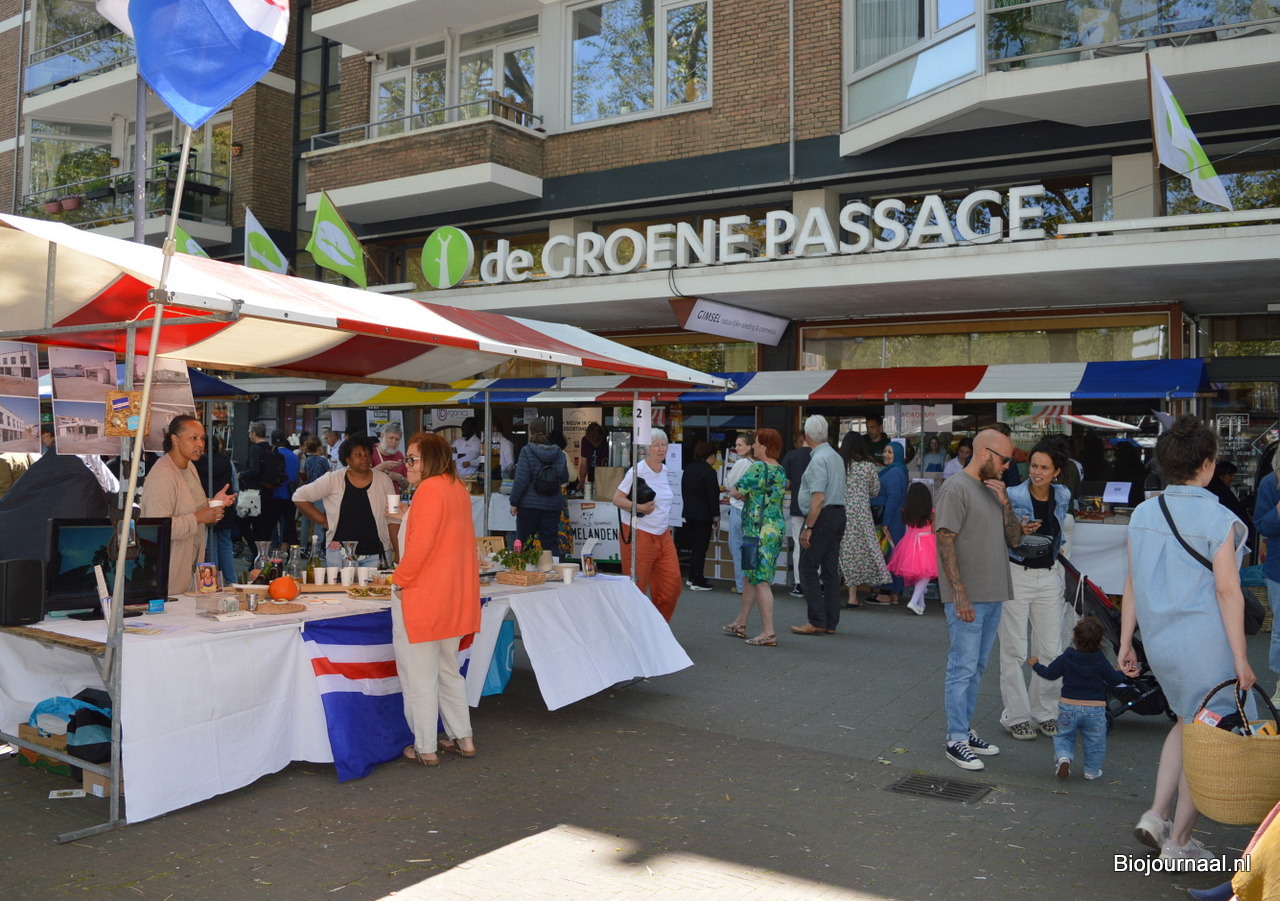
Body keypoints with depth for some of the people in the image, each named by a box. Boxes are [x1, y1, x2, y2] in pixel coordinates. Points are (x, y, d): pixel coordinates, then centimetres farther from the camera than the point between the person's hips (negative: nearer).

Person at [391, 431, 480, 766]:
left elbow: (419, 545, -23)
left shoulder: (430, 490, -17)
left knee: (419, 675, 3)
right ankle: (462, 738, 25)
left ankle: (426, 748, 11)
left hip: (421, 597, -9)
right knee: (448, 670, 19)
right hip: (453, 597, 9)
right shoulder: (458, 489, 10)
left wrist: (400, 580, -10)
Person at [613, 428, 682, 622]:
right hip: (639, 535, -7)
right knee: (636, 587, -1)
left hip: (663, 536, 7)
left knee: (672, 582, 3)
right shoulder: (637, 471, -11)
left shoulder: (664, 470, 11)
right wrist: (638, 507, -24)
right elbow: (617, 499, -11)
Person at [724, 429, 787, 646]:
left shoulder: (758, 468, -15)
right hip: (776, 528, 9)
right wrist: (751, 496, 5)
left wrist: (746, 495, 7)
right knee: (750, 578, 17)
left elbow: (735, 491, -12)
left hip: (759, 531, -9)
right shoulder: (781, 471, 13)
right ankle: (740, 624, 27)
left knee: (760, 581, -5)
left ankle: (769, 633, -4)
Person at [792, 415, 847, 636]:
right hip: (838, 513, 9)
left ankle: (816, 622, -4)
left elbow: (818, 498, -21)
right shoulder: (836, 456, 14)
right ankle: (830, 623, 14)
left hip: (822, 517, -9)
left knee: (808, 569, -3)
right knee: (831, 570, 10)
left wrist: (807, 528, -19)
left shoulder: (818, 459, -15)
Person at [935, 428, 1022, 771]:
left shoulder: (992, 489, 15)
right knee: (963, 669, -3)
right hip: (967, 598, -8)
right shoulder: (956, 488, -11)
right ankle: (956, 740, 5)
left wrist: (1005, 502, -1)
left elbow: (1014, 539, 14)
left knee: (976, 668, 15)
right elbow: (945, 543, -16)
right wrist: (960, 594, -20)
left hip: (993, 596, 9)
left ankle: (965, 730, 25)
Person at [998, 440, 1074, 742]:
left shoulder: (1063, 497, 4)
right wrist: (1019, 533, -23)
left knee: (1051, 650, 7)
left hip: (1049, 576, 4)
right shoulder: (1013, 496, -9)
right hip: (1016, 575, -4)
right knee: (1014, 650, 0)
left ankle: (1044, 712, 22)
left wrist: (1062, 547, 1)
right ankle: (1016, 716, 11)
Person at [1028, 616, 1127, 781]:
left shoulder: (1066, 657, -7)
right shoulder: (1101, 661, -5)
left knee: (1063, 735, 14)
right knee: (1094, 741, 15)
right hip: (1095, 708, 0)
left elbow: (1050, 674, 0)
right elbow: (1114, 680, 5)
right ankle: (1092, 770, 18)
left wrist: (1035, 664, 18)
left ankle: (1063, 756, -11)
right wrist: (1121, 673, 27)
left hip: (1068, 707, 0)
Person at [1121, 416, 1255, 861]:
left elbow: (1132, 584, 7)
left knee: (1186, 721, 25)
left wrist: (1125, 643, 12)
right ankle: (1178, 841, 15)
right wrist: (1240, 658, -9)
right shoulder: (1218, 519, -13)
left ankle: (1156, 814, 18)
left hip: (1158, 640, 6)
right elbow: (1228, 592, -14)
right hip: (1204, 641, -6)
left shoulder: (1142, 513, 3)